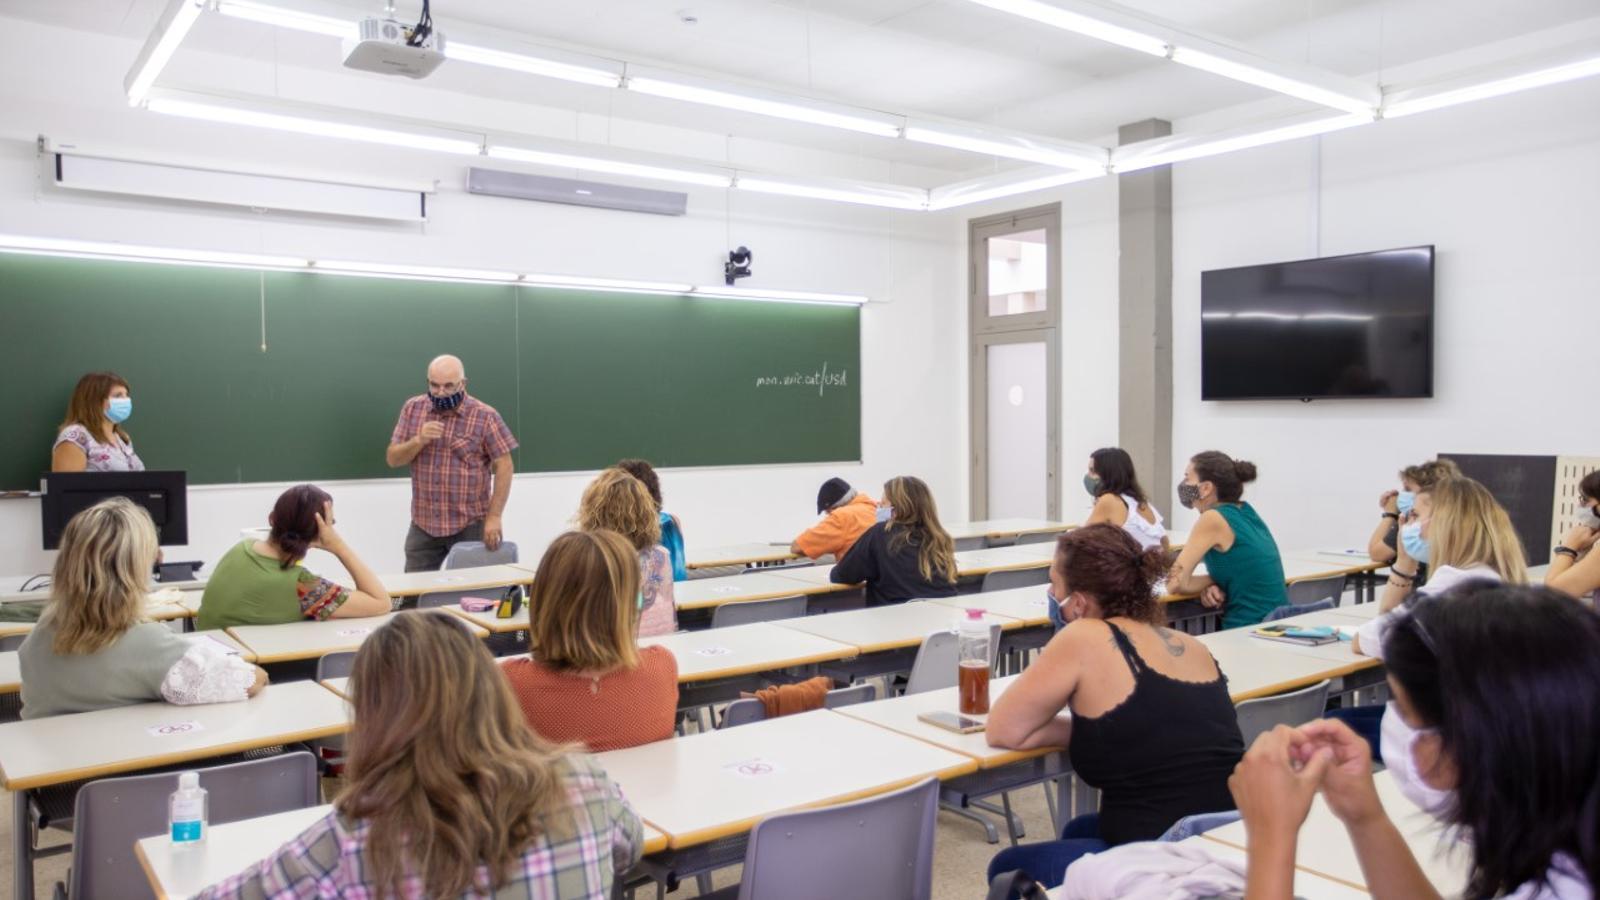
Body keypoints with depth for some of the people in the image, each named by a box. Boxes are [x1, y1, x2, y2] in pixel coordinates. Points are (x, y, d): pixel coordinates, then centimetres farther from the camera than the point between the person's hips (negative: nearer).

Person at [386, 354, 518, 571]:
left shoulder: (485, 416, -7)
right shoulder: (412, 409, 4)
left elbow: (503, 467, -7)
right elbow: (393, 459, 5)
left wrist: (494, 517, -12)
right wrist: (418, 440, -15)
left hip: (470, 525, -3)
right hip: (423, 525, 3)